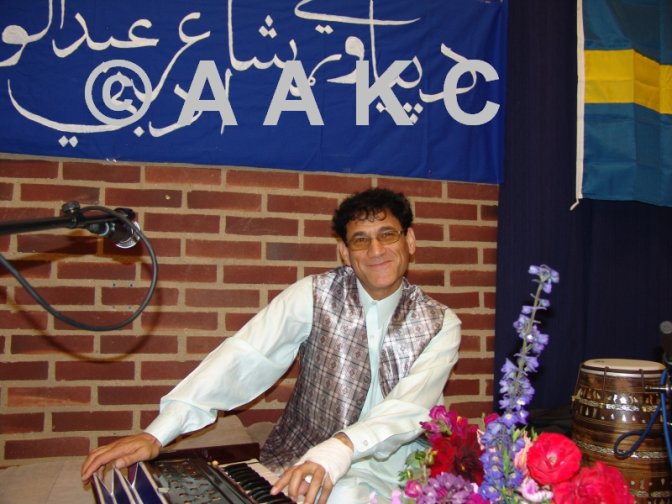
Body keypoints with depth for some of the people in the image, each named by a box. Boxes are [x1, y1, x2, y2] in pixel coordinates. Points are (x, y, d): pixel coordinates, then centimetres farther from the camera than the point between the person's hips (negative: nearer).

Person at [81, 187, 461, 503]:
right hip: (301, 460, 2)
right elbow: (245, 357, -14)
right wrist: (157, 434, -25)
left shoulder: (440, 325, -4)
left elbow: (411, 408, -19)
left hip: (390, 472, -1)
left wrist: (340, 448, -39)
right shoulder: (315, 294, -5)